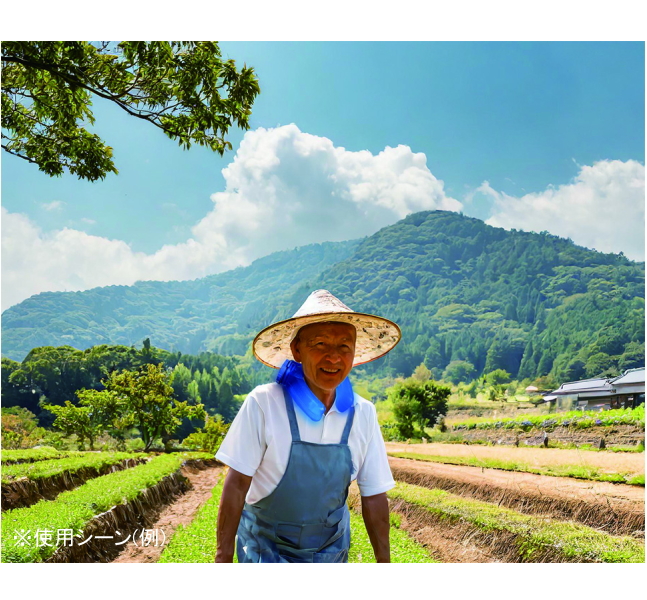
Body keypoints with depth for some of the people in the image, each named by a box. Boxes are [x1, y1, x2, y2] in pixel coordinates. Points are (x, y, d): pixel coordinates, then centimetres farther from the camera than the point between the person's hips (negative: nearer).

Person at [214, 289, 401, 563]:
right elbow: (236, 484, -15)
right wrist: (224, 555, -12)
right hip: (267, 549, -3)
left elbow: (374, 497, -3)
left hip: (331, 550, 4)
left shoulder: (363, 413, -9)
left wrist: (383, 561, 1)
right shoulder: (263, 403, -20)